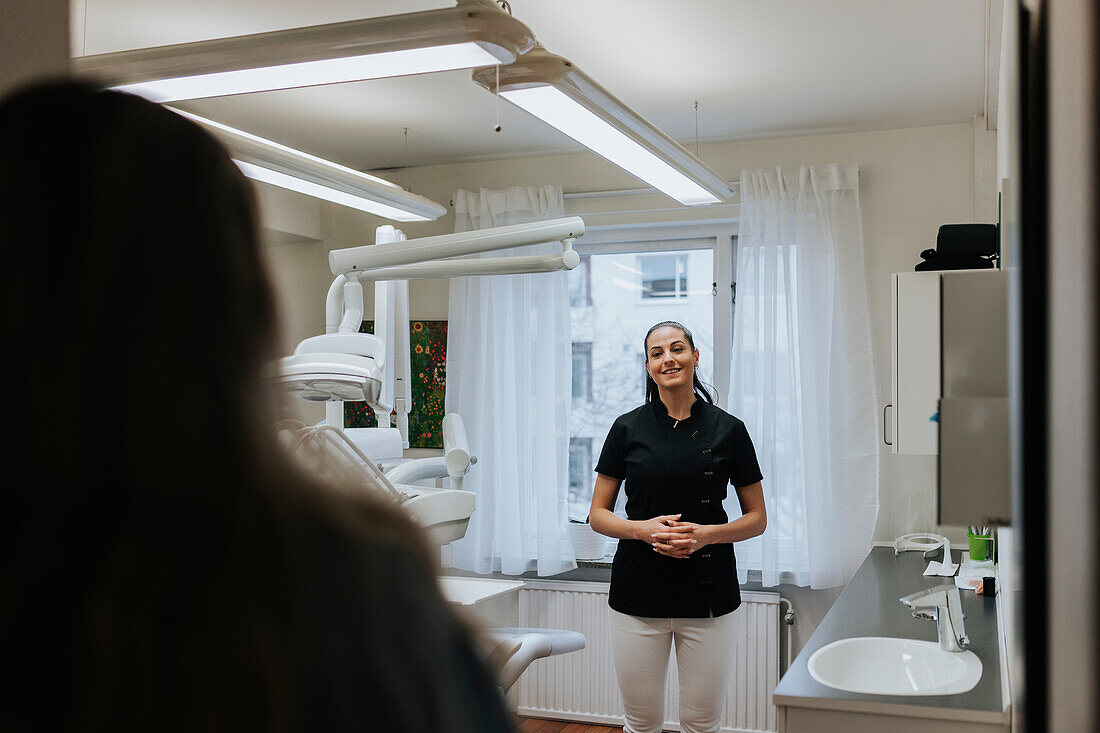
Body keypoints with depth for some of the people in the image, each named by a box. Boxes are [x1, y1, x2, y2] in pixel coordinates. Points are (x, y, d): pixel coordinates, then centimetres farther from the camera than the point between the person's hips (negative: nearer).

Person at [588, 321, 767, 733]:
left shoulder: (728, 430, 0)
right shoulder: (627, 429, 1)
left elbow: (757, 519, 5)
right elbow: (598, 516, 5)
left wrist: (707, 534, -13)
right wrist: (642, 529, -14)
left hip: (708, 596, 0)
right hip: (638, 595, 0)